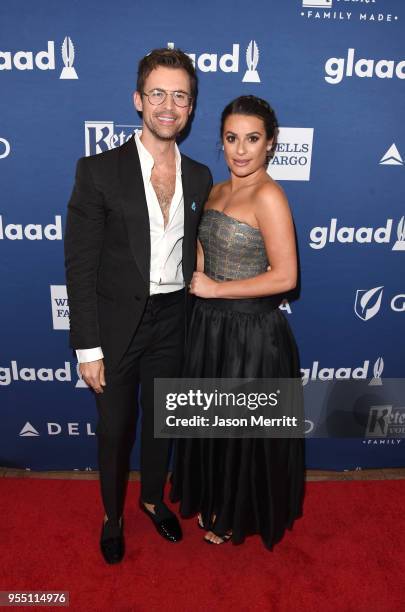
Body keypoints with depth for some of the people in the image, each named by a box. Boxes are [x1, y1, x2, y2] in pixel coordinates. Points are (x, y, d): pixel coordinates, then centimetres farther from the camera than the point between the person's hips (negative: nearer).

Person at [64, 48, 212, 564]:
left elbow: (194, 254, 8)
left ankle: (153, 498, 49)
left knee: (160, 421, 21)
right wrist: (87, 347, -13)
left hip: (172, 322, 4)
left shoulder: (200, 177, 2)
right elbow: (80, 265, -12)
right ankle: (112, 515, 43)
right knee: (115, 429, 15)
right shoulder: (99, 170, -11)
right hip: (117, 324, -3)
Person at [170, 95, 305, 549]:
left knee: (244, 429, 12)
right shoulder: (217, 191, 8)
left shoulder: (268, 196, -17)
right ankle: (216, 501, 47)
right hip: (210, 325, 8)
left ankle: (240, 518, 39)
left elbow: (284, 277, -22)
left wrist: (215, 289, -17)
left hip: (251, 333, -8)